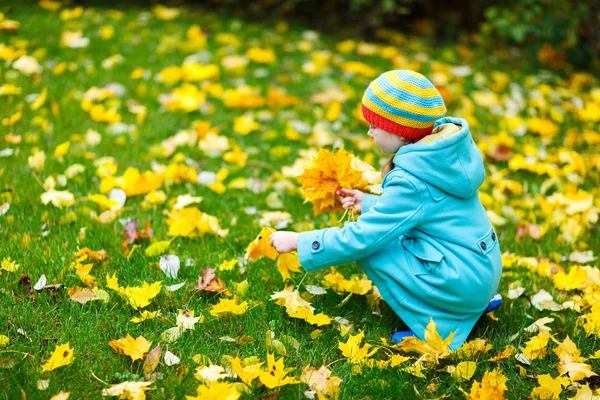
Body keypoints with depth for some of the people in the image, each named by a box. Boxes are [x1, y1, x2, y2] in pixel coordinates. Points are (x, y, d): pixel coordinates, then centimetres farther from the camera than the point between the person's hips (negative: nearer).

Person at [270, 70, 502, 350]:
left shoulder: (411, 180, -23)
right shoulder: (448, 149, 2)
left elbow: (359, 239, -20)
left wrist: (298, 241, -11)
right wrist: (370, 204, 9)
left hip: (462, 282, -9)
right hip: (485, 267, 9)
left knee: (367, 246, -8)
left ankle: (435, 322, -4)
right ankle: (474, 302, 15)